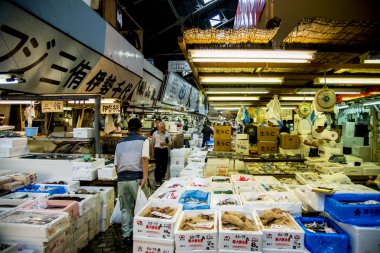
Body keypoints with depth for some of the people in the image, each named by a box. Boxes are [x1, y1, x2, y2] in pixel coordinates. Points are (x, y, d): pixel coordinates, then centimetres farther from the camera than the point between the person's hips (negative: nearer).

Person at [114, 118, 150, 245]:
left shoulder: (120, 143, 16)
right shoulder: (143, 140, 2)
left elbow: (116, 164, 18)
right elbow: (144, 158, -13)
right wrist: (145, 177, -18)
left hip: (121, 179, 5)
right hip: (136, 178, -4)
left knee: (125, 209, 15)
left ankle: (127, 236, 23)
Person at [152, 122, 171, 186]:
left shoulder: (167, 134, 0)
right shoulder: (155, 134, 1)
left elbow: (170, 143, 1)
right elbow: (153, 144, 9)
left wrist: (165, 144, -19)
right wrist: (153, 153, 10)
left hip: (165, 150, 2)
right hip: (157, 150, -1)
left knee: (164, 165, 10)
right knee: (158, 166, -6)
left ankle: (162, 175, 37)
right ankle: (158, 181, 0)